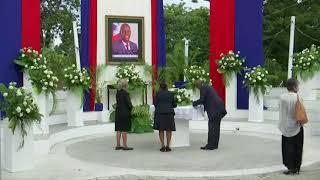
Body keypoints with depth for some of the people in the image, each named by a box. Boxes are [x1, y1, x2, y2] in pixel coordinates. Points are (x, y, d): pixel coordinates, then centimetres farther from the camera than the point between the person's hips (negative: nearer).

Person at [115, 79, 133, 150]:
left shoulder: (118, 93, 8)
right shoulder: (125, 93, -14)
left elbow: (118, 102, 8)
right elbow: (129, 103, -15)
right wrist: (130, 108, 6)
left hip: (118, 112, 7)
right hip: (125, 112, -7)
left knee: (119, 129, 9)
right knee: (124, 129, -2)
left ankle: (118, 145, 14)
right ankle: (125, 146, 2)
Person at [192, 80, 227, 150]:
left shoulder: (203, 88, -7)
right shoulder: (208, 87, 22)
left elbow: (202, 100, -12)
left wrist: (194, 103, 2)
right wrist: (202, 103, 23)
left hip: (214, 109, -10)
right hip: (219, 108, 10)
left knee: (212, 127, -6)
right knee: (216, 127, 11)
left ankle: (210, 145, -5)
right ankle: (215, 144, 16)